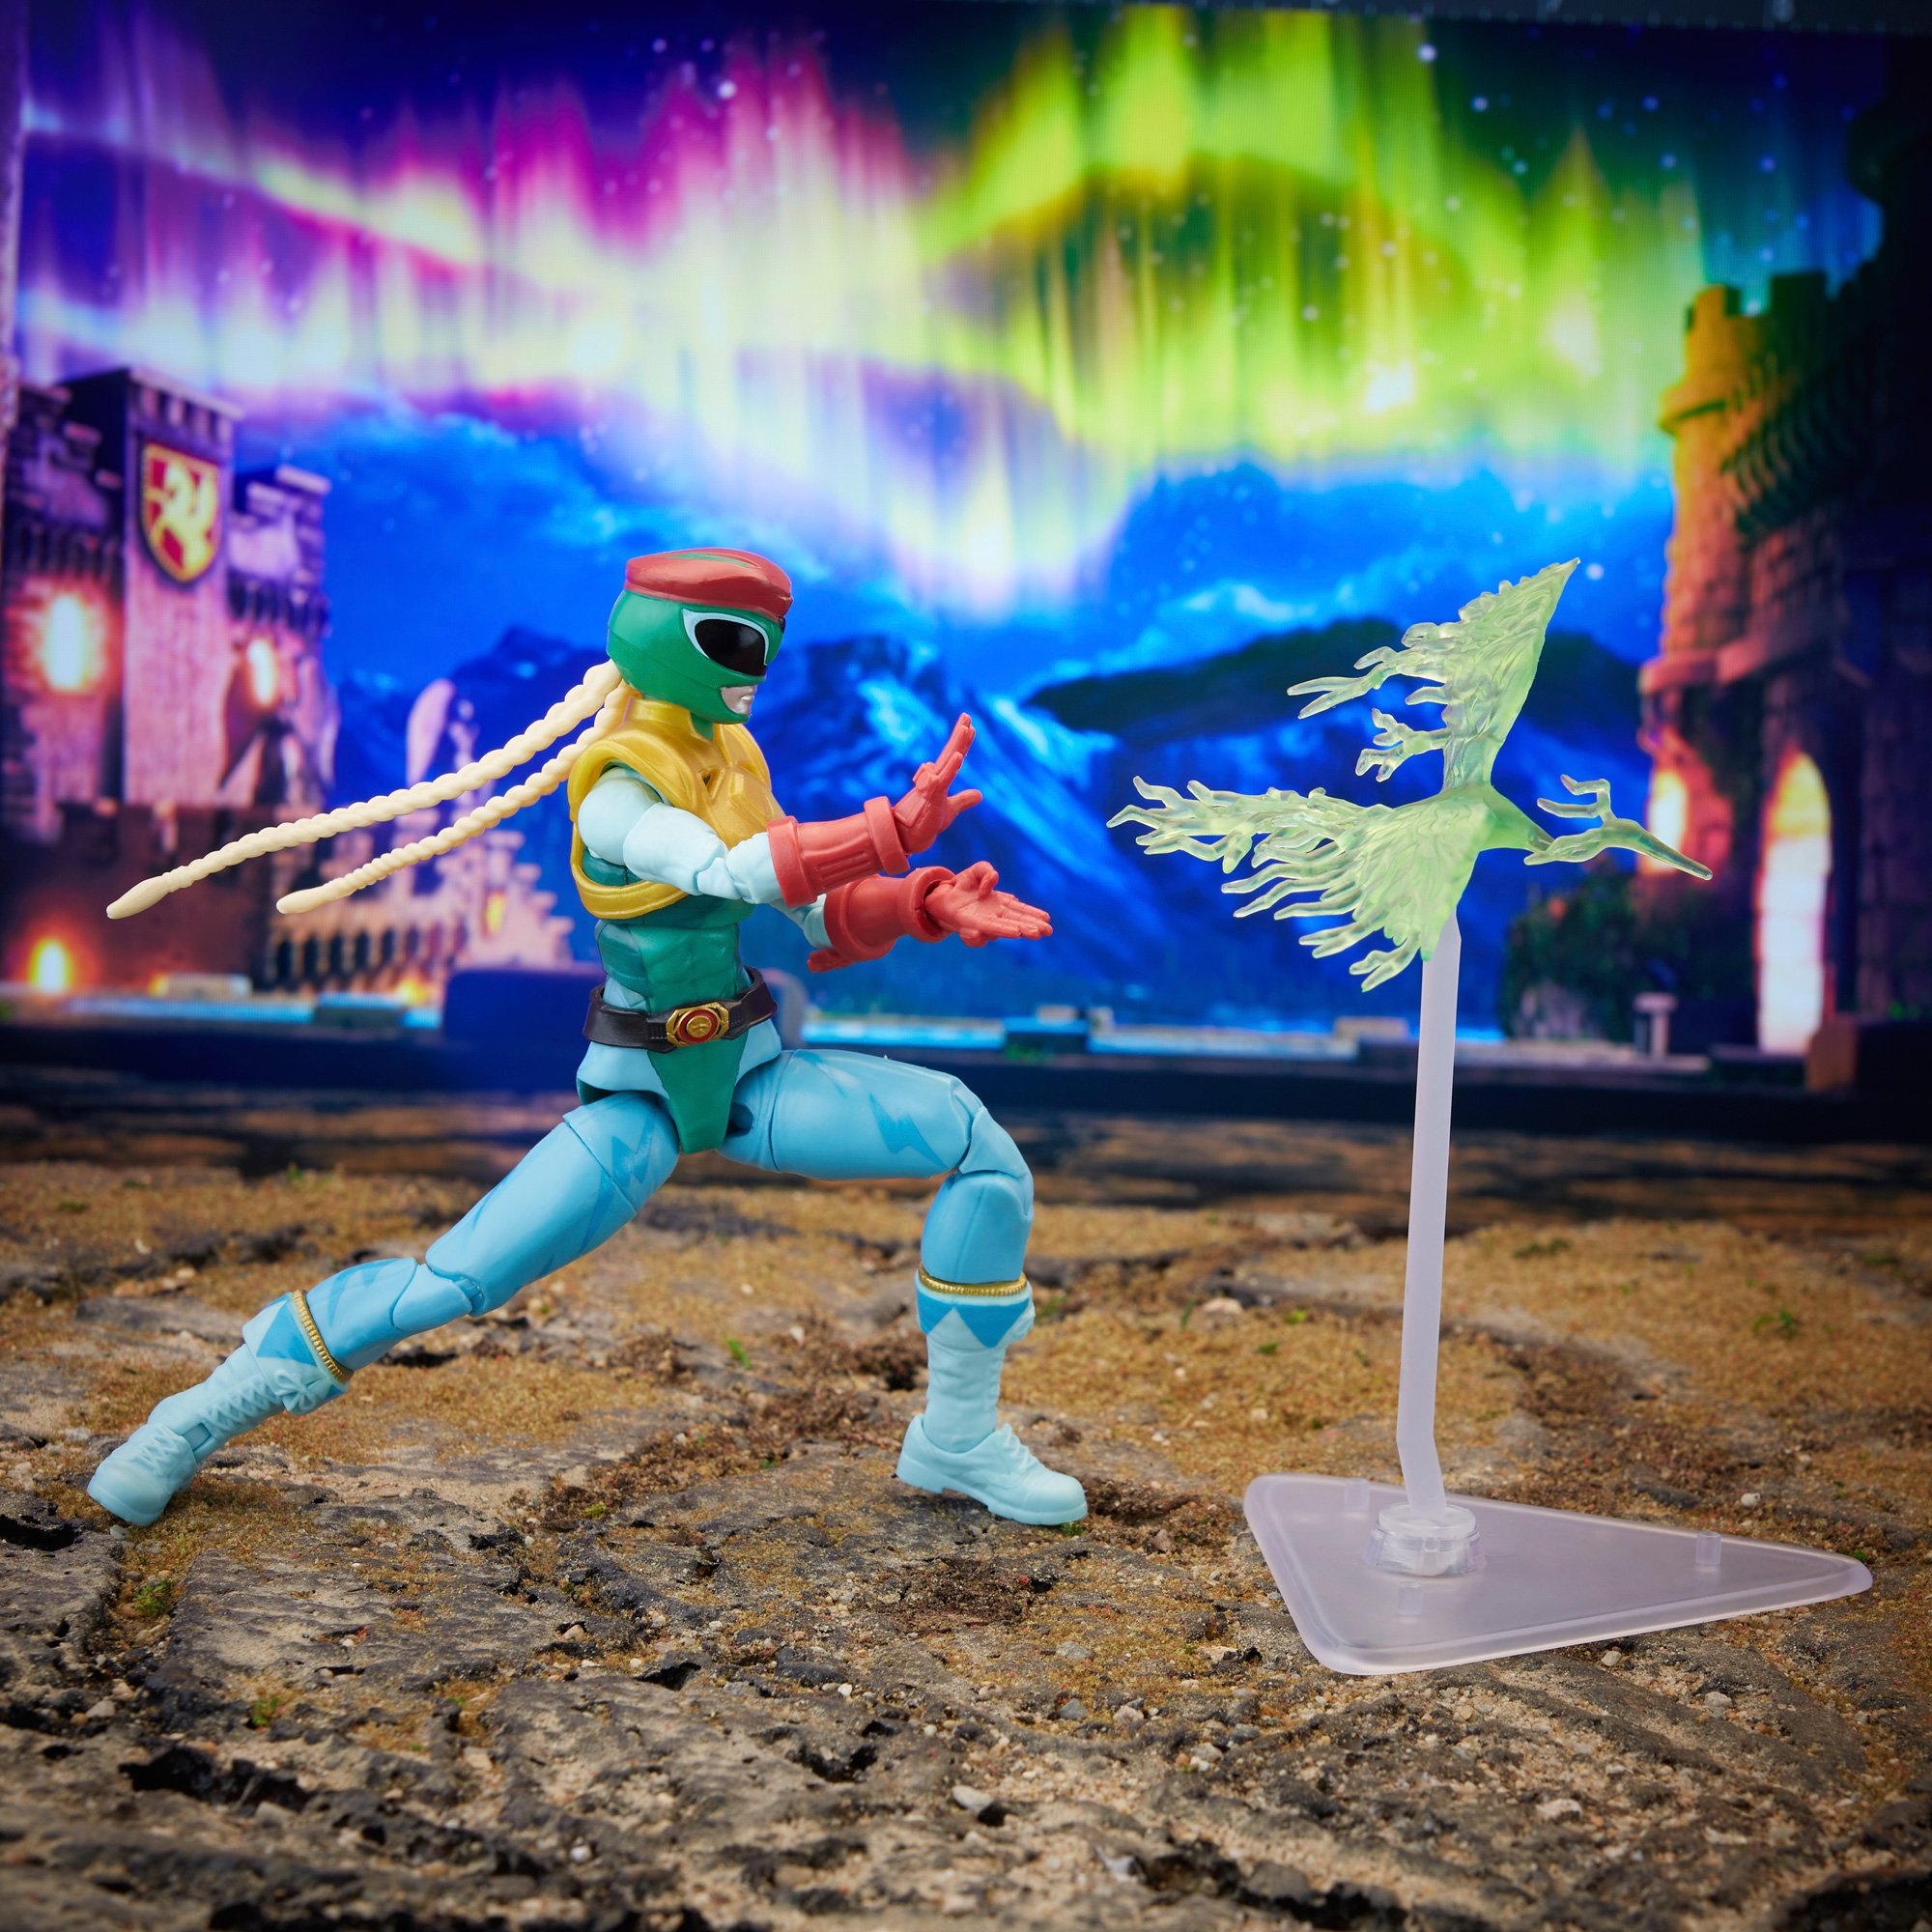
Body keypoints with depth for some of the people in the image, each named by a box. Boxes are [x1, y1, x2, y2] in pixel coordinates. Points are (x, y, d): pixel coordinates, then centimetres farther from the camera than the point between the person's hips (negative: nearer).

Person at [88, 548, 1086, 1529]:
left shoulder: (733, 756, 7)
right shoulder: (618, 791, -14)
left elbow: (825, 926, 6)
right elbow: (734, 872, -35)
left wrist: (925, 905, -10)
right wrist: (893, 831, -38)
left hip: (756, 1079, 6)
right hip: (643, 1097, -6)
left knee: (982, 1149, -7)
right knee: (453, 1280, -14)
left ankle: (957, 1437, 5)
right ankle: (222, 1399, 14)